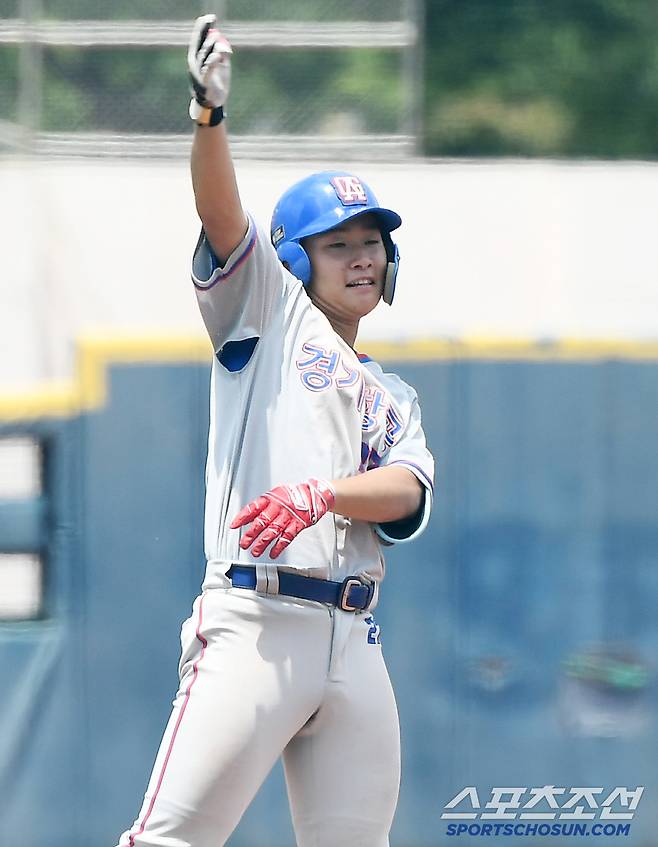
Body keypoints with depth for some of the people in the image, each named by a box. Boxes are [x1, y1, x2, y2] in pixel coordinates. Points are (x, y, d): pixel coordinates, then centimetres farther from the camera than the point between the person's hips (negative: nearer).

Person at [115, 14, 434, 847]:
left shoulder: (394, 398, 24)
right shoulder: (269, 311, 14)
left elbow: (409, 490, 4)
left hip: (354, 645, 6)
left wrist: (322, 492, -18)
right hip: (255, 620, -6)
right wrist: (209, 111, -23)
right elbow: (222, 215, -4)